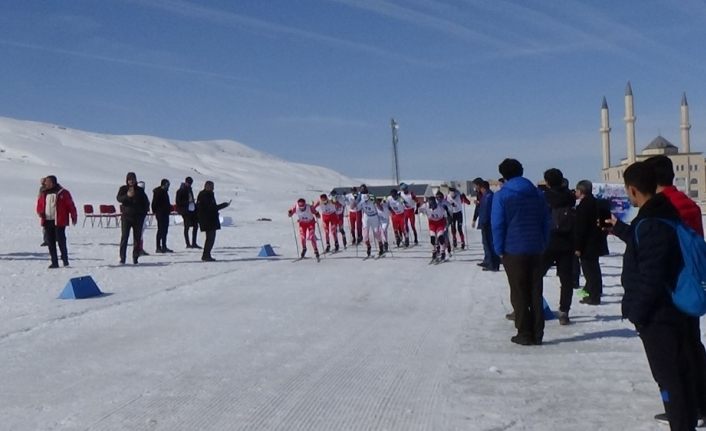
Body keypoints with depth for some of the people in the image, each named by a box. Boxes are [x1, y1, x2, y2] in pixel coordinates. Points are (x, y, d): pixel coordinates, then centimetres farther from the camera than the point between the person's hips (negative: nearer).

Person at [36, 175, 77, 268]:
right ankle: (54, 262, 11)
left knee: (61, 240, -5)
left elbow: (70, 205, -3)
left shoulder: (63, 193, -3)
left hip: (59, 222, -6)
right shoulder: (43, 194, 13)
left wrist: (74, 217, -4)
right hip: (47, 221, 6)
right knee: (50, 242, 6)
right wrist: (40, 212, 0)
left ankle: (65, 259, 10)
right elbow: (39, 205, 21)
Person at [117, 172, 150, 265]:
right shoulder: (123, 189, 4)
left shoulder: (140, 190, 8)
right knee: (124, 237, -9)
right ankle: (122, 258, -7)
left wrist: (144, 212, 4)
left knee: (137, 238, 3)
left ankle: (135, 257, 9)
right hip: (126, 216, -2)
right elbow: (119, 198, -12)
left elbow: (146, 202, 14)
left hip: (138, 217, 2)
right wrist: (127, 196, -30)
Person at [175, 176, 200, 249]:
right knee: (187, 227, -2)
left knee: (195, 225, 7)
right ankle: (188, 244, 5)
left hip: (192, 210, 8)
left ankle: (194, 243, 14)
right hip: (185, 211, -8)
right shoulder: (181, 191, -10)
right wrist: (188, 201, -21)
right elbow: (178, 201, -14)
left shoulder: (189, 189, 13)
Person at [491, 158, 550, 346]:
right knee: (536, 293, 10)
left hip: (513, 251, -4)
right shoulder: (537, 194, 9)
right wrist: (543, 246, 11)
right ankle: (537, 334, 12)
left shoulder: (501, 196, -6)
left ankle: (524, 334, 4)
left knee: (519, 295, 3)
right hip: (536, 251, 4)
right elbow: (546, 222, 9)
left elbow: (497, 225, -9)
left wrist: (499, 250, -2)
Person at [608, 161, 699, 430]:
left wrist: (635, 311, -15)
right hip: (674, 310, 10)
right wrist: (620, 229, 38)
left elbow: (649, 278, -24)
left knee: (668, 377, 0)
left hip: (657, 317, -10)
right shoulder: (664, 215, 8)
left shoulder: (650, 224, -23)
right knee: (680, 373, 18)